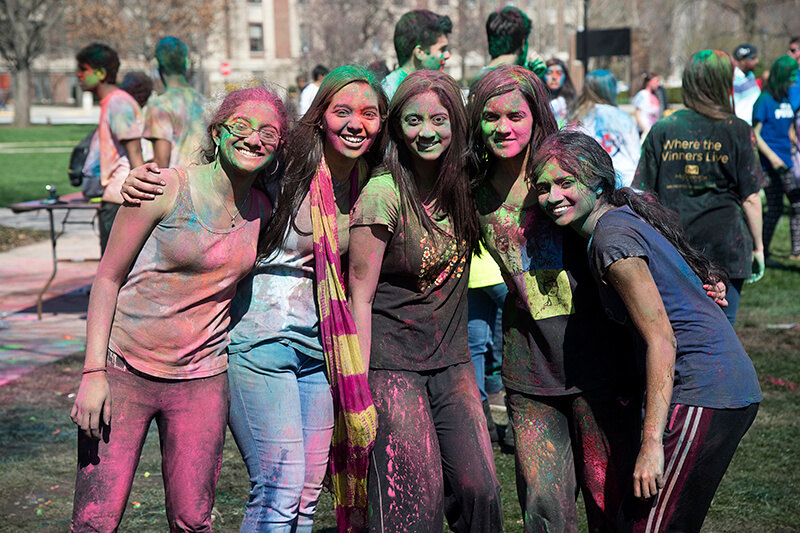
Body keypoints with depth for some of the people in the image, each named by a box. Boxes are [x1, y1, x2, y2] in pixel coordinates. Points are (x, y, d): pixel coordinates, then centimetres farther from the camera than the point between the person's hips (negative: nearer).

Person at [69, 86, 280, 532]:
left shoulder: (262, 210, 6)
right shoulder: (166, 189, -8)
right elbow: (108, 278, -5)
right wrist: (93, 372, -11)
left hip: (201, 380, 4)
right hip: (124, 370, -4)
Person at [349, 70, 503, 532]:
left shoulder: (463, 183, 1)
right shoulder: (382, 195, -15)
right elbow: (359, 298, -12)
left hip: (452, 361, 6)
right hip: (392, 363, -5)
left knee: (480, 490, 1)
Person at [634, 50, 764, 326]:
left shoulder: (662, 130, 2)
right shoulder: (738, 131, -3)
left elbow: (643, 194, 3)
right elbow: (751, 198, -4)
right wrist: (758, 246, 7)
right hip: (725, 249, -2)